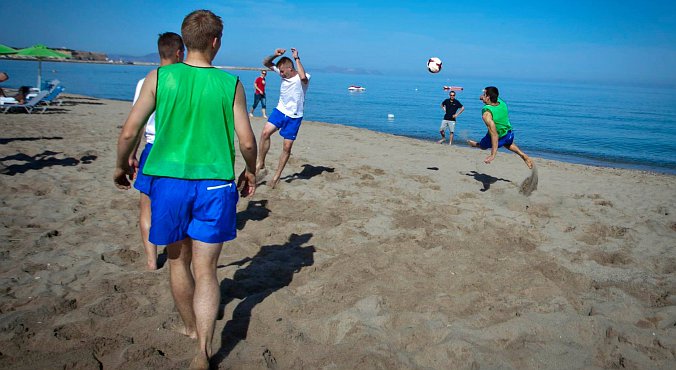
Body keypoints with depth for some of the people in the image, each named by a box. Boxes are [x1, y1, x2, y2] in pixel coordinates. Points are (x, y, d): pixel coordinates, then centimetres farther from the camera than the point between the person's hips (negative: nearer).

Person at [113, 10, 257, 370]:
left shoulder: (159, 78, -3)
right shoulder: (231, 84, -4)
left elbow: (129, 132, -2)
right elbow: (247, 141, -3)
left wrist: (121, 165, 16)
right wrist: (250, 171, 16)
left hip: (169, 181, 1)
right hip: (214, 184, -1)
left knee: (178, 260, 21)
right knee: (205, 270, 7)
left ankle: (190, 326, 41)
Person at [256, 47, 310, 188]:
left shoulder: (304, 78, -17)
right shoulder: (283, 73, 0)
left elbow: (303, 77, -43)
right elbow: (266, 63, 5)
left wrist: (297, 58, -33)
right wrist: (275, 55, -15)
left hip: (294, 116, -4)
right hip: (280, 110, 4)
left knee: (287, 147, 0)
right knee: (265, 133, -18)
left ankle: (277, 176, 13)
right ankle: (260, 165, -6)